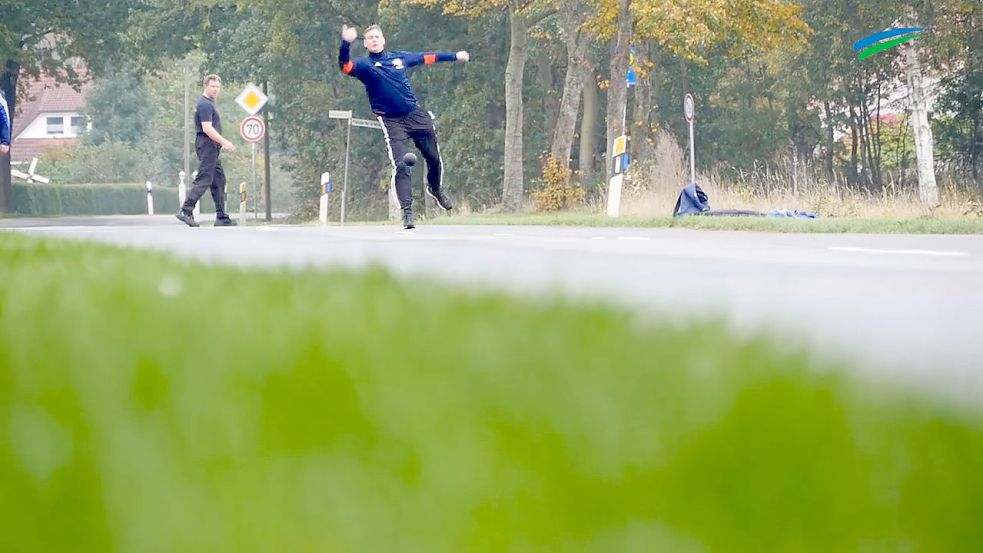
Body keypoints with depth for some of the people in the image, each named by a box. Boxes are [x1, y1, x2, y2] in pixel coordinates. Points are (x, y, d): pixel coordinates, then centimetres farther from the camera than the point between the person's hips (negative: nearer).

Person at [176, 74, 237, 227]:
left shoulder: (209, 104, 20)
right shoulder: (205, 104, -13)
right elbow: (207, 129, -22)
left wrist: (221, 143, 24)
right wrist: (224, 142, -22)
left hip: (211, 147, 11)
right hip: (207, 144, -11)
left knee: (219, 180, 10)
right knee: (203, 180, -13)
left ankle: (221, 217, 11)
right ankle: (186, 211, -16)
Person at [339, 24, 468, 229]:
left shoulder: (400, 57, 10)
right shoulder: (365, 65, -3)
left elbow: (427, 57, 23)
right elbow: (345, 66, -24)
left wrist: (454, 56, 32)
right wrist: (346, 43, -42)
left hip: (416, 116, 4)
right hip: (392, 122, -4)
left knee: (434, 158, 13)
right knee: (400, 166, -15)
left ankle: (435, 189, 43)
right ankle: (407, 211, -10)